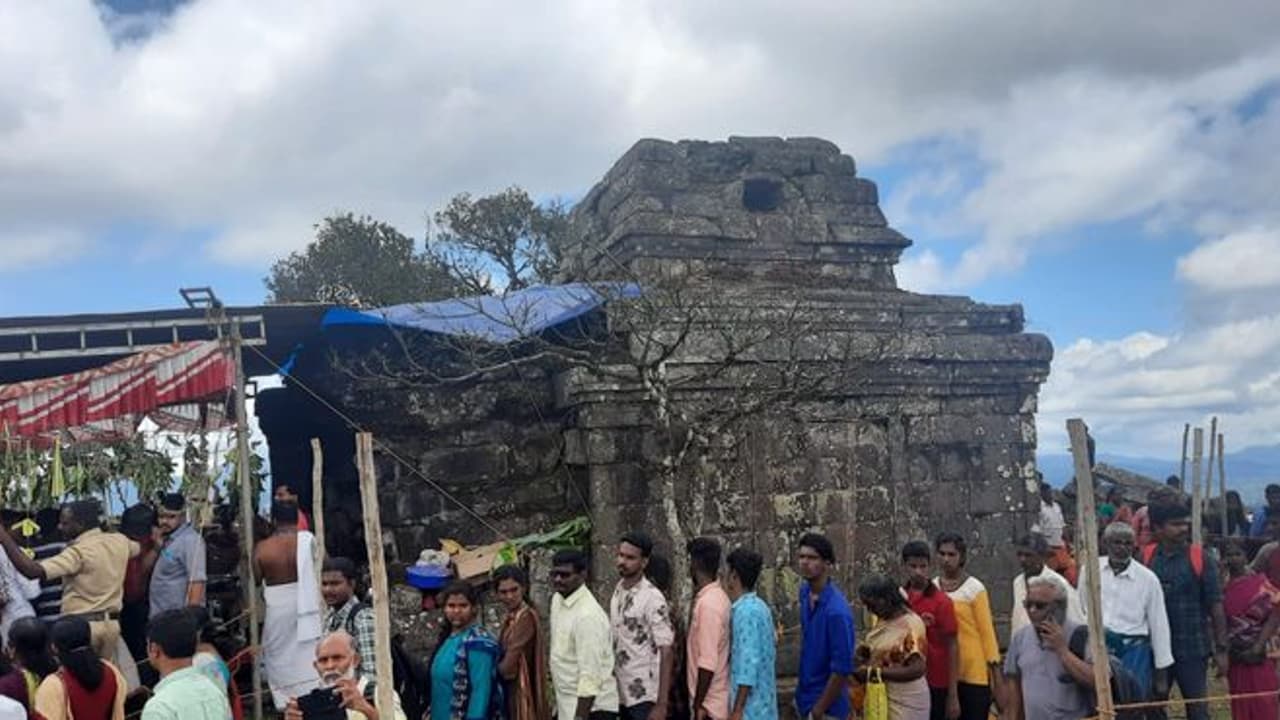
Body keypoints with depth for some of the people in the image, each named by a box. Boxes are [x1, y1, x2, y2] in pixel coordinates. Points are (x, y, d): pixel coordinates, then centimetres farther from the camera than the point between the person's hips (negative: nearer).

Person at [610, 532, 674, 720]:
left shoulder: (652, 598, -17)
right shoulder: (618, 591, 6)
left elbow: (666, 652, -18)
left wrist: (661, 704, -21)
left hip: (644, 695, -7)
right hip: (622, 692, 8)